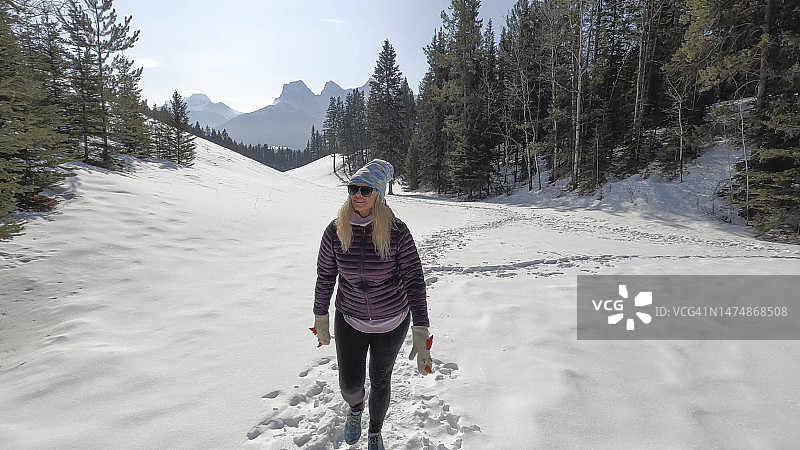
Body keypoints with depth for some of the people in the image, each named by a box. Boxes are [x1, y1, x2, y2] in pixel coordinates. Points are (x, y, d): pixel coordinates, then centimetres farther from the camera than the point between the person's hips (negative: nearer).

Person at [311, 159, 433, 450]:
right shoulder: (335, 232, -14)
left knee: (381, 381, 19)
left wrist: (421, 336, -25)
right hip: (350, 320, 1)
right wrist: (320, 321, 6)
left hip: (392, 322, -1)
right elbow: (325, 277, -1)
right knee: (350, 386, 8)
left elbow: (415, 281, -20)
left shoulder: (396, 231, -21)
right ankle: (356, 406, 50)